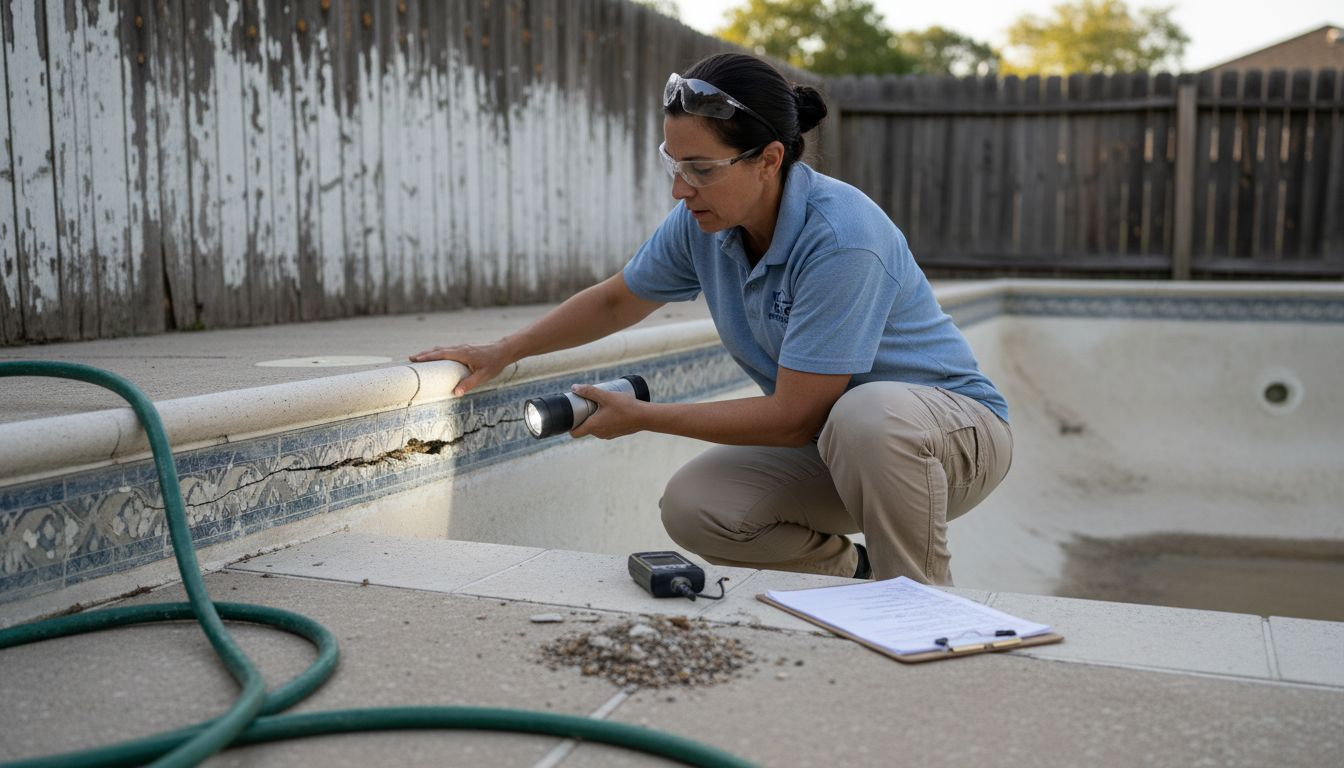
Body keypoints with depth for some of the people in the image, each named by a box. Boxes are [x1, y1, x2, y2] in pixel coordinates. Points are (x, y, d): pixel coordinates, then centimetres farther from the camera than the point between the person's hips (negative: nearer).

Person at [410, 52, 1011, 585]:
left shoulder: (841, 241, -30)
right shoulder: (703, 222, -7)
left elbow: (794, 417, -28)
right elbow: (614, 301, 13)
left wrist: (643, 417, -20)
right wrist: (503, 352, 13)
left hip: (955, 432, -6)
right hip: (834, 437, 7)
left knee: (866, 416, -40)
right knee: (692, 507, -14)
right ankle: (860, 577, 8)